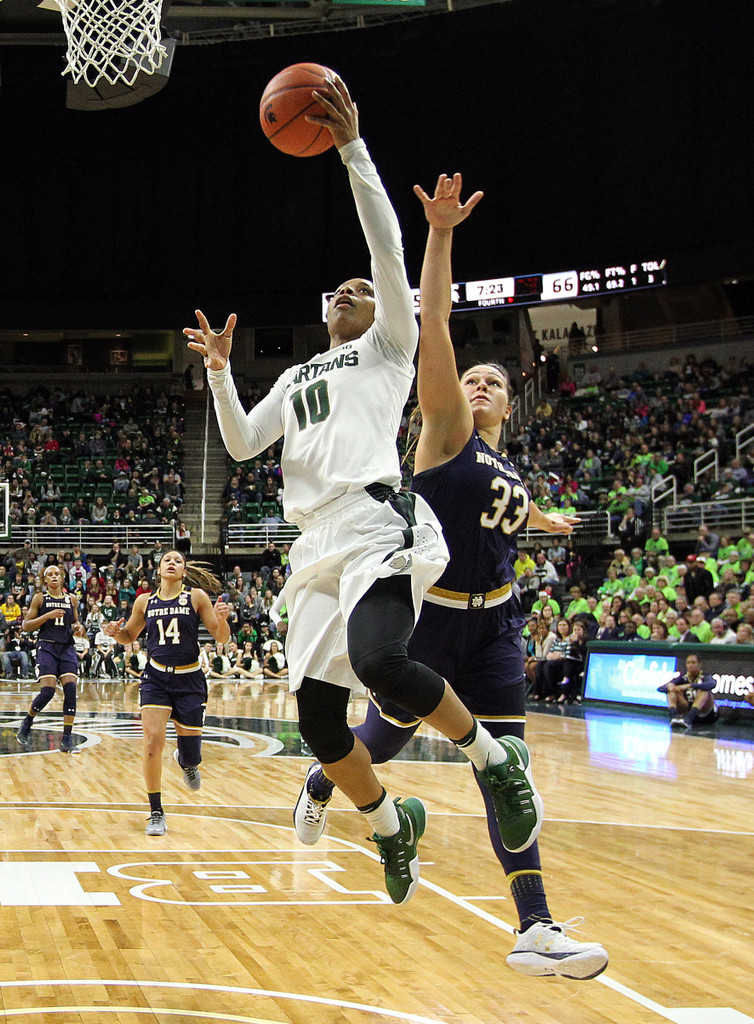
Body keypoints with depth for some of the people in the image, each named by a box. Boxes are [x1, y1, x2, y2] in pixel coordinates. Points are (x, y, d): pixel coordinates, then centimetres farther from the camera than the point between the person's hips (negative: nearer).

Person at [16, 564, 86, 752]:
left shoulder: (71, 599, 14)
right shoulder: (39, 598, 4)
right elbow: (26, 626, 0)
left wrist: (79, 629, 2)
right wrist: (48, 616, -12)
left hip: (67, 648, 3)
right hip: (46, 647, -3)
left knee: (70, 688, -12)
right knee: (48, 691, -16)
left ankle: (67, 738, -8)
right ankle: (26, 724, 13)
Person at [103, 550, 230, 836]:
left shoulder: (197, 597, -2)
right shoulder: (144, 602, 5)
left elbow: (222, 638, -4)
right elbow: (129, 636, 18)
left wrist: (221, 618, -24)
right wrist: (116, 632, -4)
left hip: (189, 680, -1)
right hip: (155, 678, 1)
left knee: (191, 755, 3)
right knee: (152, 742, -16)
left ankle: (185, 761, 43)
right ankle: (156, 813, -4)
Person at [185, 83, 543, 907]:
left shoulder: (389, 346, 14)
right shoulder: (296, 378, 31)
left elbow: (387, 250, 0)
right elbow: (241, 444, 21)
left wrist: (353, 148, -4)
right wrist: (219, 370, 9)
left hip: (378, 523, -6)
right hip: (318, 543, 6)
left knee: (377, 660, -33)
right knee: (316, 716, 0)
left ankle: (496, 759, -11)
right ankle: (392, 823, 23)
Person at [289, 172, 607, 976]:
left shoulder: (509, 472, 14)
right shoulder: (447, 427, -3)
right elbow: (432, 322, -15)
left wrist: (546, 521, 51)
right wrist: (439, 233, -24)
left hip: (491, 623, 5)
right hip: (423, 613, -5)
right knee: (385, 739, 11)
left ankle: (536, 931, -8)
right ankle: (320, 782, 48)